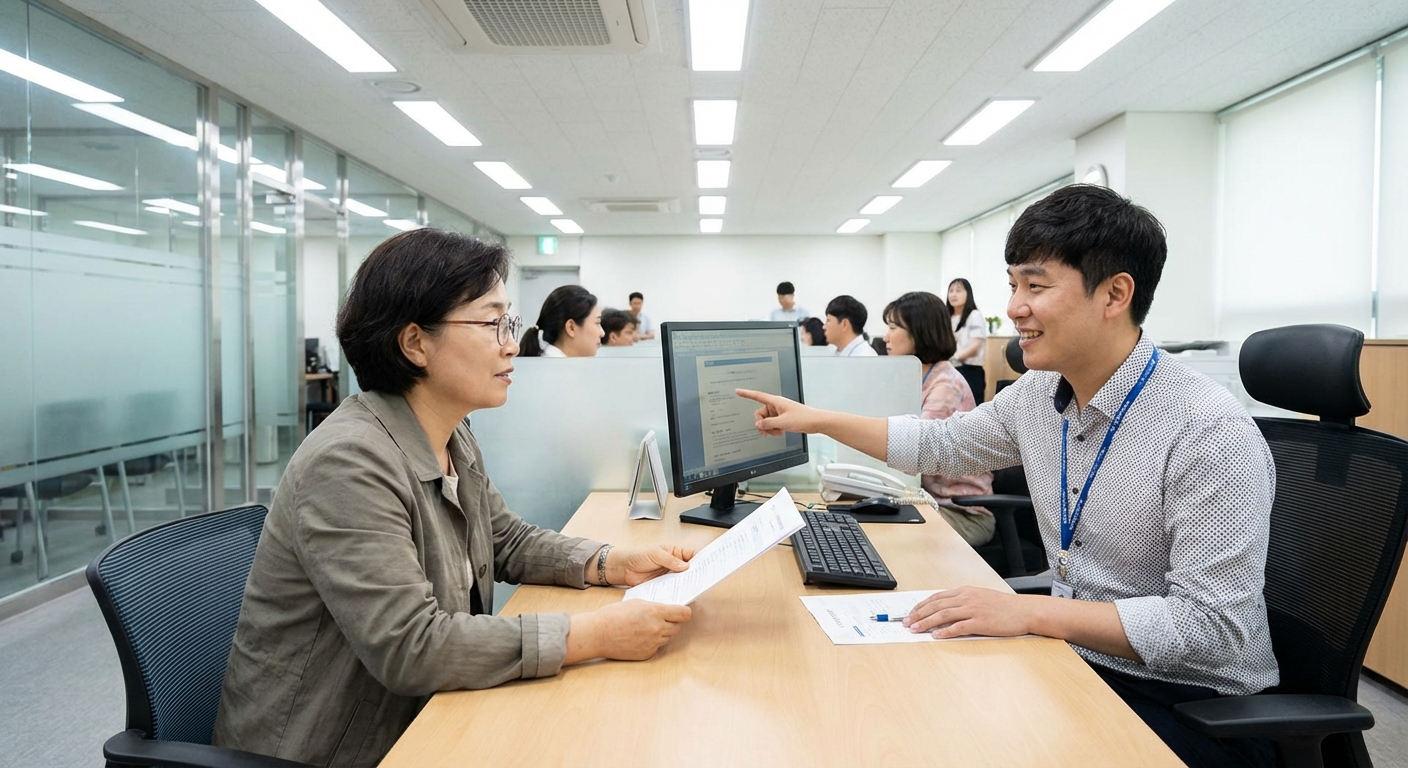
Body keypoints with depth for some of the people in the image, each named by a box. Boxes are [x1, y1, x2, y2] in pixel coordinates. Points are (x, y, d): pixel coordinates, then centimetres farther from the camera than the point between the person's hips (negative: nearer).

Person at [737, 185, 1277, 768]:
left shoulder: (1211, 433, -24)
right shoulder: (1038, 393, -2)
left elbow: (1211, 625, -25)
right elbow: (942, 445, 13)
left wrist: (1030, 612, -31)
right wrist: (817, 420, 11)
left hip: (1192, 702, -6)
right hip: (1075, 659, 6)